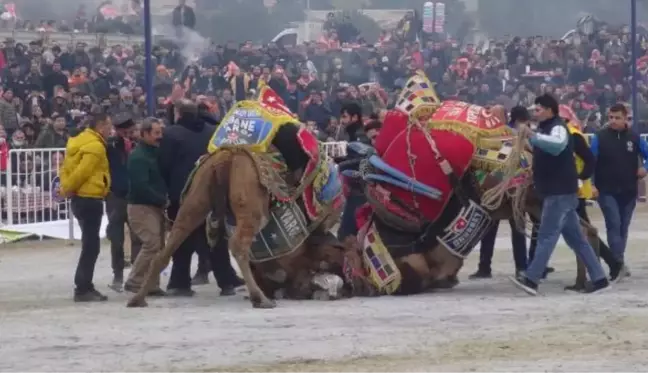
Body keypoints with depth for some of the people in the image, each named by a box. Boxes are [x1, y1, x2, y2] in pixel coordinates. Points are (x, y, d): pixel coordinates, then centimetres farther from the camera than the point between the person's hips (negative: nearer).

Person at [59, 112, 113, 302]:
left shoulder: (81, 141, 15)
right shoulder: (95, 146, -17)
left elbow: (66, 167, 15)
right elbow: (81, 172, -21)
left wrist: (66, 187, 5)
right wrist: (67, 189, -7)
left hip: (81, 198, 10)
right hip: (90, 199, -10)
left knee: (89, 245, 15)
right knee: (91, 246, -6)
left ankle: (84, 286, 18)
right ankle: (83, 289, -6)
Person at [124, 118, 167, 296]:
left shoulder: (153, 153, 14)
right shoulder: (138, 156, -14)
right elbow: (141, 186, -22)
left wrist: (163, 200, 3)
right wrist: (162, 200, -17)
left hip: (155, 206, 9)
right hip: (142, 207, -9)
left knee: (158, 246, 7)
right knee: (152, 244, -14)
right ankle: (134, 282, -5)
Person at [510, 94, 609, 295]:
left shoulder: (558, 128, -13)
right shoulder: (546, 129, 19)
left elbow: (557, 145, -38)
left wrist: (532, 135, -47)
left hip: (560, 193, -10)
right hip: (557, 192, 10)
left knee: (547, 236, -12)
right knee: (576, 238, 9)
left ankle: (531, 279, -15)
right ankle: (598, 278, 10)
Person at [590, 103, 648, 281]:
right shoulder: (600, 138, -3)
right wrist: (591, 184, -14)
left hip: (628, 192, 3)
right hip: (607, 192, -3)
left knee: (623, 228, 9)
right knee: (614, 225, -16)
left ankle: (616, 264, 19)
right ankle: (619, 263, -21)